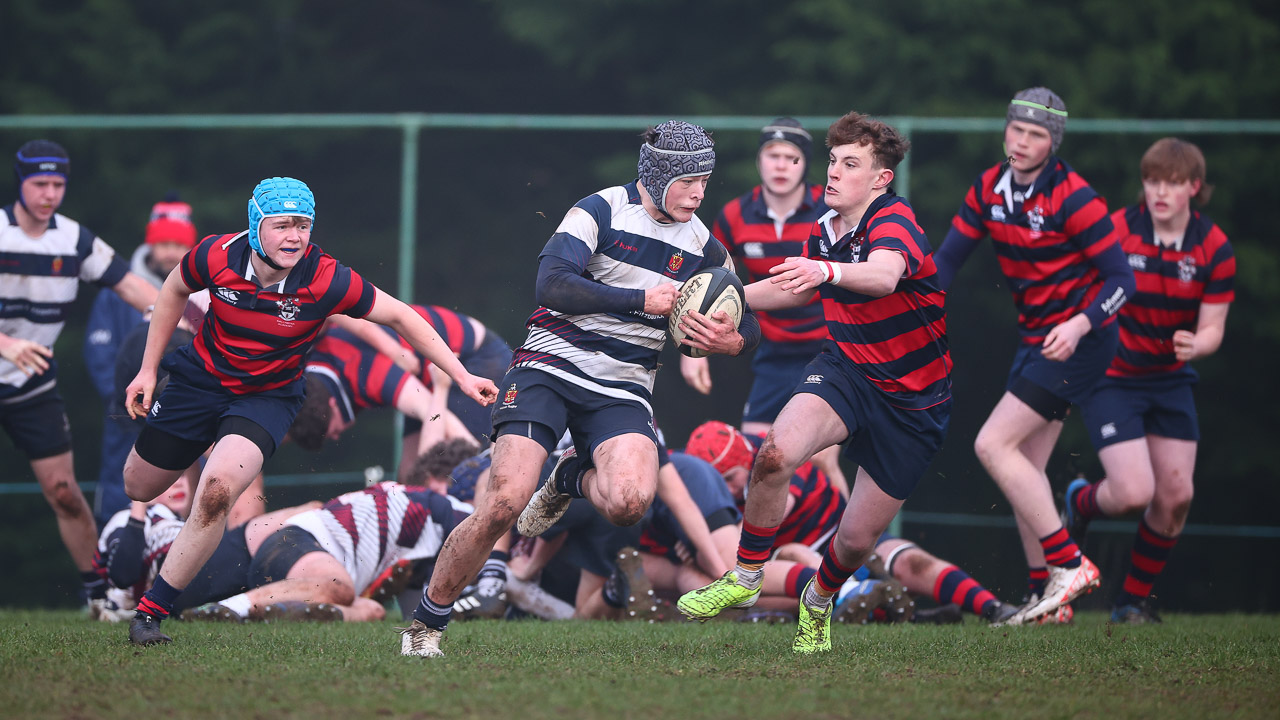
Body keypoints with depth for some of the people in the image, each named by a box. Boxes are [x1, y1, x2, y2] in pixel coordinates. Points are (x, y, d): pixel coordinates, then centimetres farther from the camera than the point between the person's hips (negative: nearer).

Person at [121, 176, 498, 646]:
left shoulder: (327, 280, -27)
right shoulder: (217, 256, -22)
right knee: (138, 487, 16)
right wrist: (148, 370, 4)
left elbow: (398, 316, -14)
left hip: (269, 395, -3)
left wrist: (461, 376, -14)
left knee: (216, 494, -27)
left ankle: (153, 609, -13)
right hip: (201, 376, 3)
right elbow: (175, 291, 1)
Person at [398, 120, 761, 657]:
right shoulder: (602, 210, -5)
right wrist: (641, 300, -18)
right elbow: (552, 285, -18)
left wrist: (733, 341, -8)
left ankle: (573, 479, 10)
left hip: (622, 390, 3)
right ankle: (426, 623, -2)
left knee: (629, 502, -28)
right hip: (551, 366, -3)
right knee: (505, 501, -20)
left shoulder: (702, 246, 8)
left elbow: (747, 324, 17)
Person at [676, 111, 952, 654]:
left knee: (857, 539, 1)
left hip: (912, 400, -4)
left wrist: (828, 270, -64)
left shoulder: (893, 219, -20)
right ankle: (744, 577, -9)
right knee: (776, 454, -28)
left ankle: (819, 600, 37)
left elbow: (883, 275, -45)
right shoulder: (823, 231, 2)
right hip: (845, 370, 4)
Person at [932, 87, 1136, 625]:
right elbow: (946, 261, 8)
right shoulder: (988, 189, 2)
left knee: (993, 445, -15)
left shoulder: (1072, 198, -18)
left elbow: (1122, 279, -16)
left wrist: (1078, 326, -30)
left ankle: (1069, 564, -12)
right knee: (1024, 469, 7)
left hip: (1079, 341, -8)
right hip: (1037, 338, 8)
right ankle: (1047, 594, 12)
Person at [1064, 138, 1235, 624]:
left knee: (1176, 496, -2)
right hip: (1111, 377, -4)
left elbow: (1212, 327, -6)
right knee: (1133, 493, -16)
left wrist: (1195, 344, -27)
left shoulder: (1214, 248, -8)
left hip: (1171, 380, 4)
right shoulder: (1116, 230, -15)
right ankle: (1081, 503, 22)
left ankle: (1133, 600, 18)